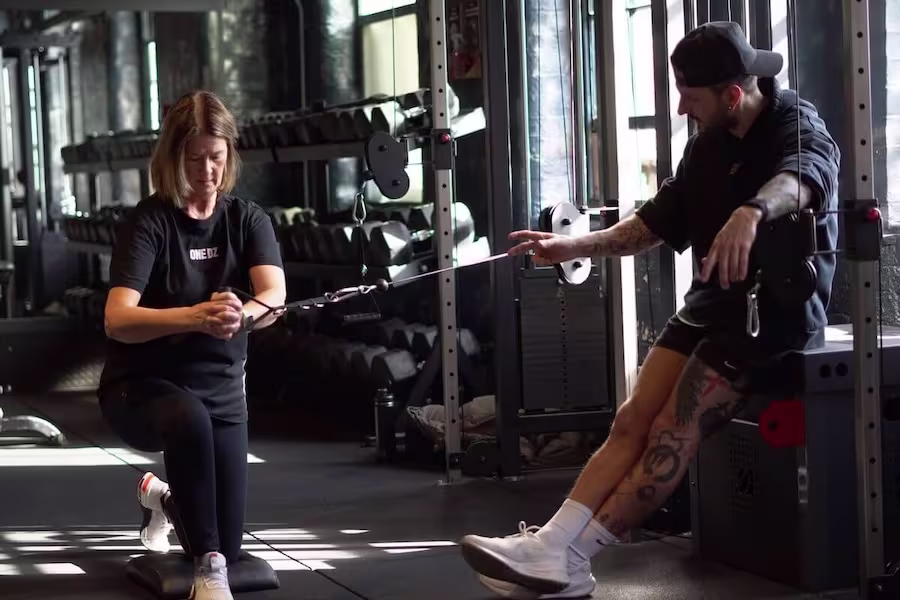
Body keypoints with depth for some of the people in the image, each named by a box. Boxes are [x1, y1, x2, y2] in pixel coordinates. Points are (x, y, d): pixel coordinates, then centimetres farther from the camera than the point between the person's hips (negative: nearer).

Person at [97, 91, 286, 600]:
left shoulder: (248, 219, -4)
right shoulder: (149, 221, -14)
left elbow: (275, 297, -23)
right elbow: (118, 320, -29)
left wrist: (245, 313, -48)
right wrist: (193, 317, -48)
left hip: (221, 389, 4)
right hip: (141, 386, -4)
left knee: (229, 546, 5)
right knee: (189, 419, -40)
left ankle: (163, 498, 38)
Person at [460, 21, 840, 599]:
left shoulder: (797, 124, -12)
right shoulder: (708, 145, 11)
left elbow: (803, 175, -36)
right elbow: (657, 220, 18)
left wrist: (751, 213, -58)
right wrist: (573, 246, 7)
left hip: (776, 307, -7)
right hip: (711, 301, 7)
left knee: (673, 434, -17)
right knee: (633, 420, -10)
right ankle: (552, 544, -21)